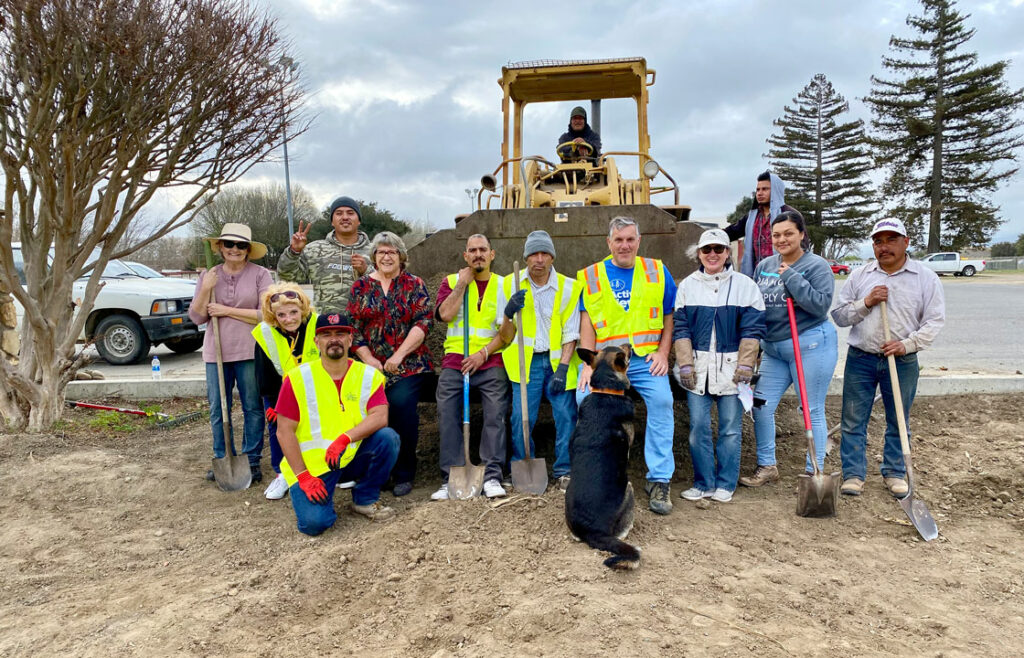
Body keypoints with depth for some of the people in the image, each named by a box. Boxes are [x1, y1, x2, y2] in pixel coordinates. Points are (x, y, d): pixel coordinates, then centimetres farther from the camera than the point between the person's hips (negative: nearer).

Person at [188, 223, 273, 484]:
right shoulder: (208, 275, 8)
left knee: (253, 408, 5)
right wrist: (206, 289, -9)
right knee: (218, 409, 10)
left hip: (250, 352, -3)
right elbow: (196, 317, 5)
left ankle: (252, 460, 17)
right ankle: (222, 459, 24)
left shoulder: (260, 275, -3)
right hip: (216, 352, 3)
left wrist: (228, 311, -11)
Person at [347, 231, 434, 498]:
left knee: (402, 404, -23)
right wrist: (370, 361, -4)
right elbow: (353, 328, 8)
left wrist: (399, 356, -12)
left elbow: (423, 322, -3)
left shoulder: (414, 285, 7)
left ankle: (404, 474, -6)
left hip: (409, 366, -1)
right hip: (371, 367, 2)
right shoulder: (360, 287, 12)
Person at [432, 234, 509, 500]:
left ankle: (492, 476, -7)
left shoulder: (502, 285, 10)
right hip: (455, 359, 1)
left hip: (490, 361, -1)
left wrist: (484, 353, -8)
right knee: (447, 416, -7)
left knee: (496, 413, -12)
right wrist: (462, 284, -2)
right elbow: (445, 314, -5)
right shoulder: (451, 281, 13)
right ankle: (450, 479, -1)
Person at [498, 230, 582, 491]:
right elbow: (505, 337, 4)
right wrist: (509, 314, -17)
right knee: (521, 418, -7)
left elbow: (570, 333, 1)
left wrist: (562, 369, -9)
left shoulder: (568, 287, 2)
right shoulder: (512, 284, 3)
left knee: (566, 416, -7)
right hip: (526, 360, 0)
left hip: (557, 360, 0)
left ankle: (564, 472, 8)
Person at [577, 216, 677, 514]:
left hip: (646, 359, 0)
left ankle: (659, 480, -11)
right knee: (585, 396, -24)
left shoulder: (657, 271, 12)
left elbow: (670, 317, 13)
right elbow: (586, 322, 4)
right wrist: (589, 363, -7)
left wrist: (663, 353, -1)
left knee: (661, 399, -25)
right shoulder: (591, 276, 10)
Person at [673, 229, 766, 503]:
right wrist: (685, 364, -4)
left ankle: (725, 484, 17)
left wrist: (745, 365, -8)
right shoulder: (687, 285, 7)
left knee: (731, 429, 4)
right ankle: (703, 483, 16)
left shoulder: (745, 285, 2)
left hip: (731, 368, -1)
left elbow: (752, 328, -1)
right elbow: (680, 327, 4)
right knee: (698, 427, 4)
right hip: (697, 368, 2)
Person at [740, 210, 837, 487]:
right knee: (761, 407, 5)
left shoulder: (816, 266, -7)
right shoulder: (764, 266, 10)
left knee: (812, 411, 1)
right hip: (773, 348, 6)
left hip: (811, 345, -6)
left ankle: (814, 472, 15)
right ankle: (766, 467, 20)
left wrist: (791, 278, -19)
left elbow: (822, 305, -19)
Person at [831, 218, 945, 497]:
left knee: (898, 422, 12)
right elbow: (839, 315, 4)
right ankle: (853, 474, 13)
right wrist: (866, 303, -12)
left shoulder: (925, 277, 0)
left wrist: (907, 344, -16)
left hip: (902, 362, -1)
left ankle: (895, 473, 27)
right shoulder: (860, 275, 4)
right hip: (860, 359, 1)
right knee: (853, 420, 3)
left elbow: (934, 320, -3)